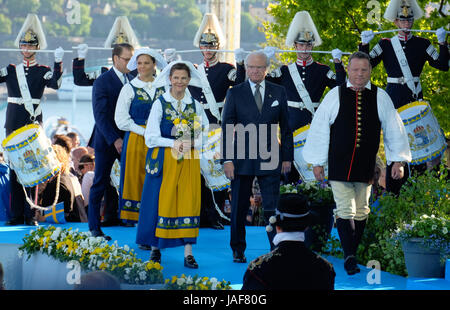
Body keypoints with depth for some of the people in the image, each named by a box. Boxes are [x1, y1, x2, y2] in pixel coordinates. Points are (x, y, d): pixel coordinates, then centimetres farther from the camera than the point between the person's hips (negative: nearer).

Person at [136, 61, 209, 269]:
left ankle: (188, 252, -2)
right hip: (164, 160, -2)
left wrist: (191, 143, -13)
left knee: (189, 202, -2)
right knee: (162, 201, -2)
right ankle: (155, 248, 10)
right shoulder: (160, 104, 0)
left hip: (189, 160, 2)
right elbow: (151, 137, -4)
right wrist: (174, 143, -16)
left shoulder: (195, 105, 8)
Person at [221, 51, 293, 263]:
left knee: (272, 207, -4)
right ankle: (238, 251, 18)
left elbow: (285, 127, 11)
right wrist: (227, 159, -7)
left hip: (270, 159, 0)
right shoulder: (235, 93, 3)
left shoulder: (278, 92, 8)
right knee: (239, 208, 7)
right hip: (242, 158, 0)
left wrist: (287, 157, 6)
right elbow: (227, 128, 0)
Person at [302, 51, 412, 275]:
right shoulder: (335, 96, 0)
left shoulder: (380, 98, 3)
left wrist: (398, 160, 5)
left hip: (366, 165, 2)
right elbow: (319, 129, 3)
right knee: (345, 211, -10)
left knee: (361, 212, 8)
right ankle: (349, 257, -13)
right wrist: (317, 162, 2)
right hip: (339, 165, -2)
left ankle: (352, 253, 19)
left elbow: (394, 129, 9)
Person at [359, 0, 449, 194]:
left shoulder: (422, 44, 7)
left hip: (415, 98, 1)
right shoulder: (385, 45, 6)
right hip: (393, 98, -1)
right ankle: (392, 192, 5)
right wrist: (364, 44, -13)